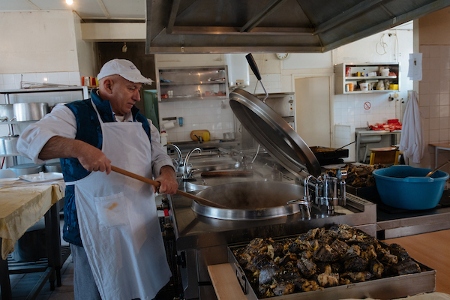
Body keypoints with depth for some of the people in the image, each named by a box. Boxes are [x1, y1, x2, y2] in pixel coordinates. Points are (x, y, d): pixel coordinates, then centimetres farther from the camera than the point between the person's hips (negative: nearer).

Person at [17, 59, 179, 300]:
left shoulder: (141, 122, 9)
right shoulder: (74, 114, -10)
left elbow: (159, 156, 12)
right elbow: (30, 140, -21)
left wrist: (167, 174, -10)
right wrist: (79, 148, -37)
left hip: (142, 226, 6)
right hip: (97, 231, -6)